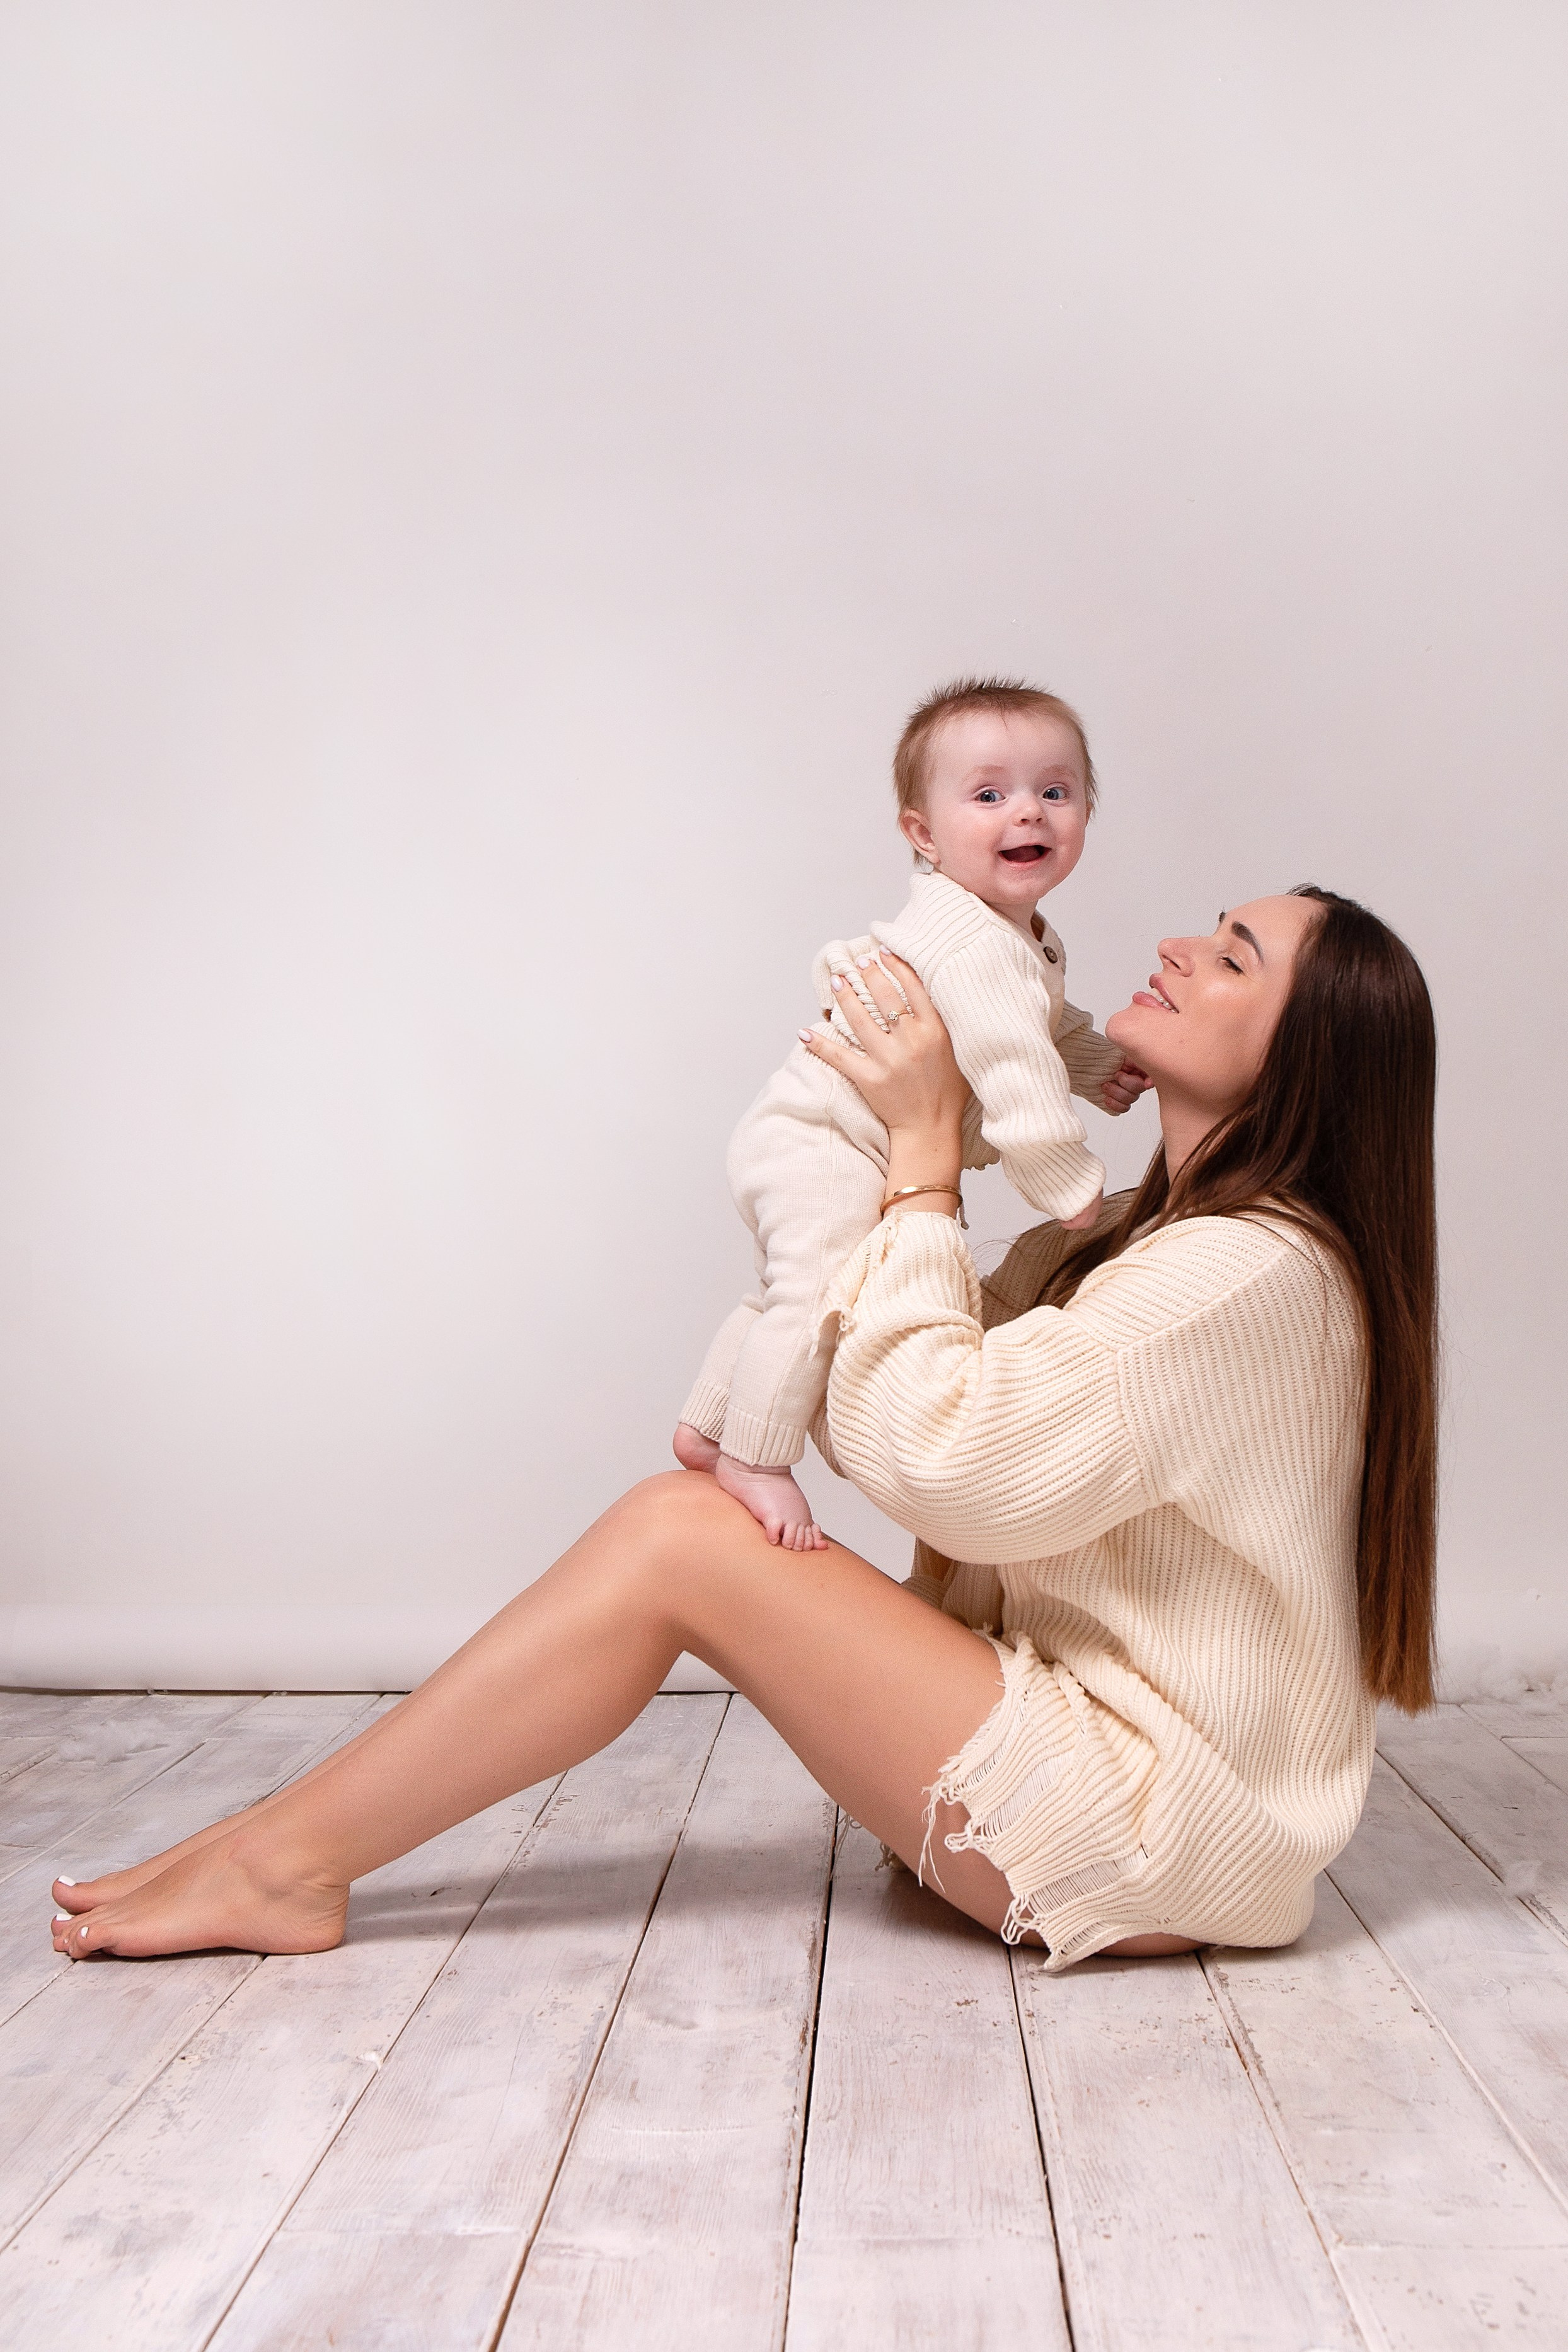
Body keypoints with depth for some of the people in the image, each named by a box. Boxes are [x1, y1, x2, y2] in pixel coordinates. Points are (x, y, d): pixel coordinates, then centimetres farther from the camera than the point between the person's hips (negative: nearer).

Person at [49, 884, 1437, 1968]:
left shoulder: (1253, 1268, -19)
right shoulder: (1156, 1240, 13)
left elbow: (934, 1454, -24)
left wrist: (925, 1154, -17)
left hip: (1161, 1827, -9)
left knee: (677, 1537, -16)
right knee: (717, 1496, 1)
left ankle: (287, 1860, -3)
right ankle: (294, 1848, 4)